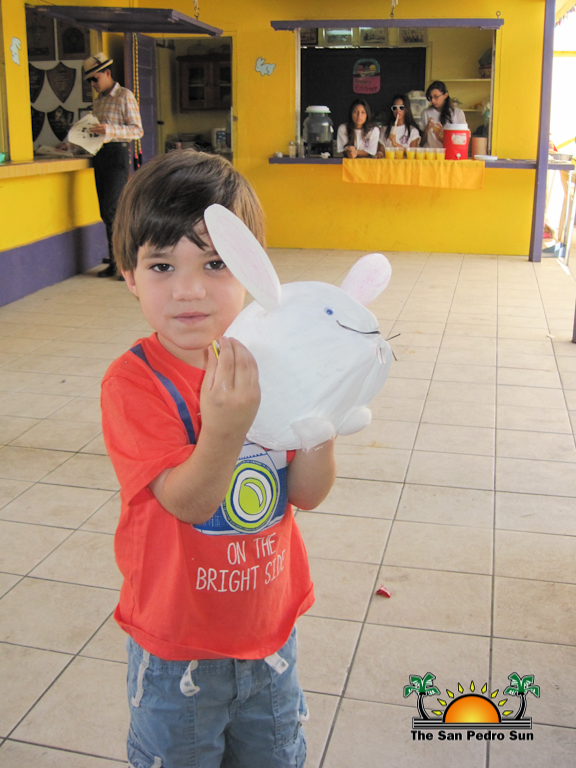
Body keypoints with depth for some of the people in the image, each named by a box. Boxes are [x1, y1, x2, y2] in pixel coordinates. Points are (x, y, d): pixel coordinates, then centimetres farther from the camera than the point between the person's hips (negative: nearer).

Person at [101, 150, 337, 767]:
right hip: (177, 645, -4)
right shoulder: (132, 381, -21)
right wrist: (224, 428, -46)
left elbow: (307, 493, -8)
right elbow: (187, 503, -28)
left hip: (268, 627, 4)